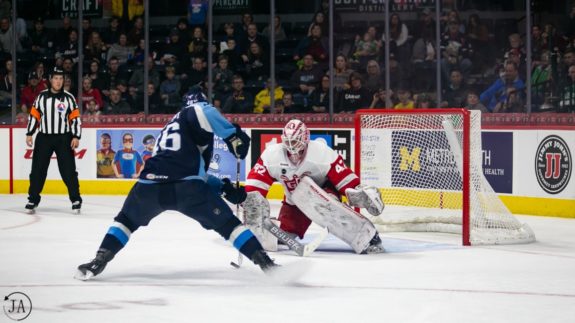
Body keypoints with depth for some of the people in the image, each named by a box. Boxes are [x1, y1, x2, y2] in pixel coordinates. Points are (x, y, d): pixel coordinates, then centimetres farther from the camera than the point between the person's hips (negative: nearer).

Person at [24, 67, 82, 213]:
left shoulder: (69, 98, -1)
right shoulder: (41, 97, 4)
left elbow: (75, 118, -1)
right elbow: (34, 116, 8)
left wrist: (76, 137, -8)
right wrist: (29, 134, 2)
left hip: (63, 138, -2)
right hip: (44, 137, 2)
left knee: (68, 170, -5)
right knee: (38, 169, 1)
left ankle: (76, 199, 3)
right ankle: (33, 199, 9)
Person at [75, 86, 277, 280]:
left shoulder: (172, 125, 37)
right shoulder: (197, 111, 15)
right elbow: (204, 112, -15)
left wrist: (223, 187, 29)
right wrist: (233, 135, -10)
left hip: (150, 185, 5)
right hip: (185, 187, -5)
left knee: (127, 220, 30)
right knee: (226, 222, 11)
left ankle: (98, 261, 17)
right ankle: (263, 261, 5)